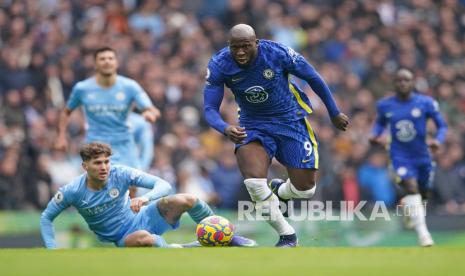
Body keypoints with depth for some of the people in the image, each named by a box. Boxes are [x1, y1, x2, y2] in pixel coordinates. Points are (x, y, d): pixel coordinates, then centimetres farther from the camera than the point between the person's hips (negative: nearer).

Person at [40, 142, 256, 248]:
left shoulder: (120, 174, -16)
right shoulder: (72, 192, -16)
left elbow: (164, 185, -20)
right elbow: (46, 218, -1)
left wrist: (146, 198, -41)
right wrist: (52, 250, -13)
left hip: (143, 219, 2)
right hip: (124, 238, -2)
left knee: (185, 200, -24)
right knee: (143, 238, -43)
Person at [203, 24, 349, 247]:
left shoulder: (278, 53, -22)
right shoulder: (219, 65, -18)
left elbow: (313, 78, -7)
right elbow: (210, 108, -15)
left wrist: (334, 113, 3)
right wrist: (225, 129, -39)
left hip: (290, 120, 0)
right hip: (253, 125, 0)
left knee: (304, 189, -2)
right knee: (254, 181, -25)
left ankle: (278, 191, 36)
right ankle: (287, 235, -5)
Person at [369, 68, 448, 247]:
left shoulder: (426, 103, -8)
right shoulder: (385, 105, -2)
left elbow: (442, 125, -2)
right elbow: (380, 123, 16)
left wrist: (438, 140, -22)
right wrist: (375, 135, -6)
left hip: (422, 156, 2)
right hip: (400, 156, -1)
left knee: (422, 192, 15)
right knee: (411, 188, -22)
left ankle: (406, 205, 53)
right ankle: (423, 233, -23)